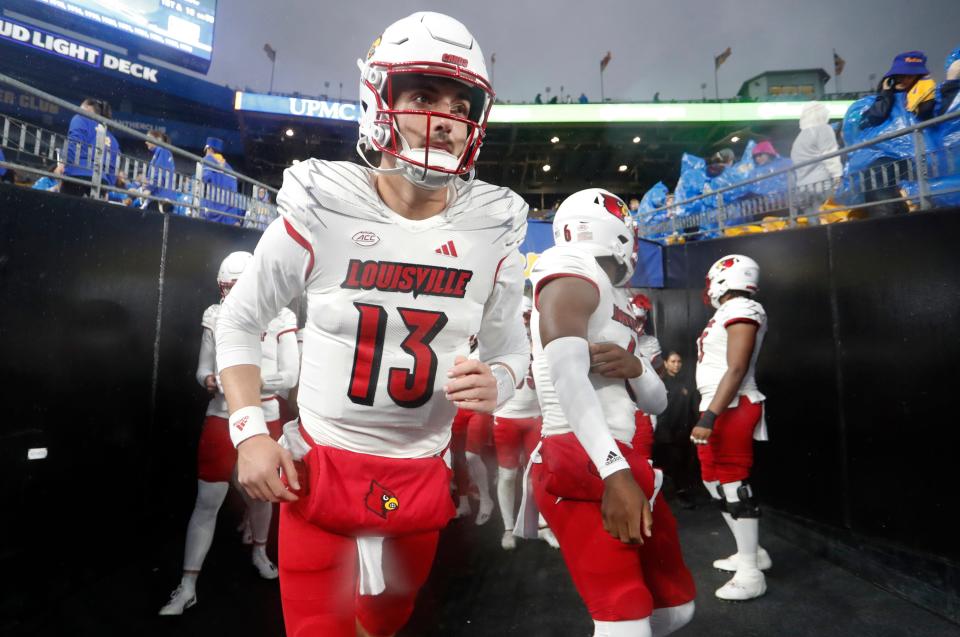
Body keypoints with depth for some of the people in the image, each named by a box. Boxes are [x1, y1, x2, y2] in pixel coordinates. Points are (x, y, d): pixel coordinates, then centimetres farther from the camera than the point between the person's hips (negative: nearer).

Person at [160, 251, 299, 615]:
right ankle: (187, 588, 17)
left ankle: (259, 552, 46)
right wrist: (208, 380, -20)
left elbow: (291, 376, -11)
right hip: (222, 418, 1)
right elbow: (203, 368, 2)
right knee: (207, 501, 4)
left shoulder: (279, 320, -10)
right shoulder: (216, 318, -2)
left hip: (264, 421, -1)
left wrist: (257, 381, -26)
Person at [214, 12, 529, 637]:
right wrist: (250, 431, -8)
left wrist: (495, 383, -18)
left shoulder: (493, 232, -6)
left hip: (422, 478, 3)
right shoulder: (321, 209, -11)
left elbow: (512, 346, 5)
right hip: (320, 468, -2)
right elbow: (240, 321, 1)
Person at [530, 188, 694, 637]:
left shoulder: (616, 305, 20)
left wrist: (635, 368, -4)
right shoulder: (572, 279, -8)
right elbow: (566, 375, -26)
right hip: (579, 463, -10)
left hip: (616, 460, 10)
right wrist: (614, 473, -32)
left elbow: (657, 403, 18)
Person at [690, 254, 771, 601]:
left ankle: (751, 575, 6)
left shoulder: (741, 310, -14)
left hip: (732, 409, -10)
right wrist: (708, 413, 17)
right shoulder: (728, 312, 14)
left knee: (731, 482, -5)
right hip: (721, 407, 10)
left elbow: (736, 370, -22)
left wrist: (708, 417, -26)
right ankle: (751, 552, 30)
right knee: (718, 479, 16)